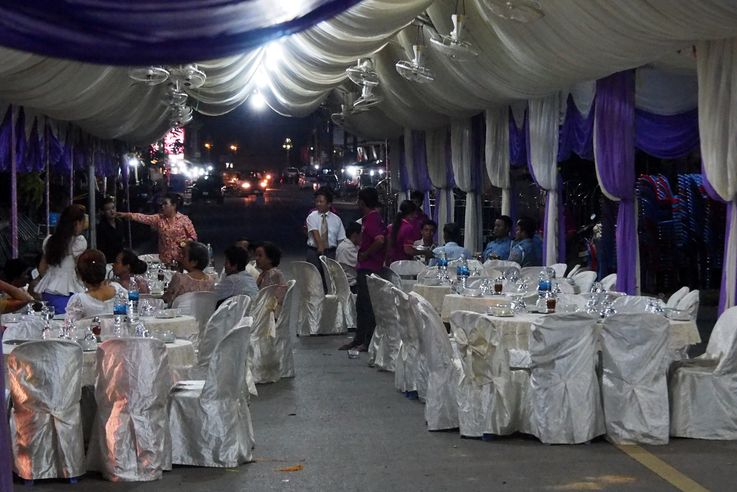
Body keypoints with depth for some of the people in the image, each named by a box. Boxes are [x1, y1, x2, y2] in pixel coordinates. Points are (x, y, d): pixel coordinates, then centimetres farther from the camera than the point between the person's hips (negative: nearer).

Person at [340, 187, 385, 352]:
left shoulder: (371, 219, -17)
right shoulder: (376, 217, 13)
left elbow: (380, 240, -32)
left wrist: (365, 254, -19)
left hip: (368, 268, -10)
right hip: (364, 268, 10)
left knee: (368, 305, -5)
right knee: (361, 305, 15)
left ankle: (369, 342, -1)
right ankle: (359, 339, 22)